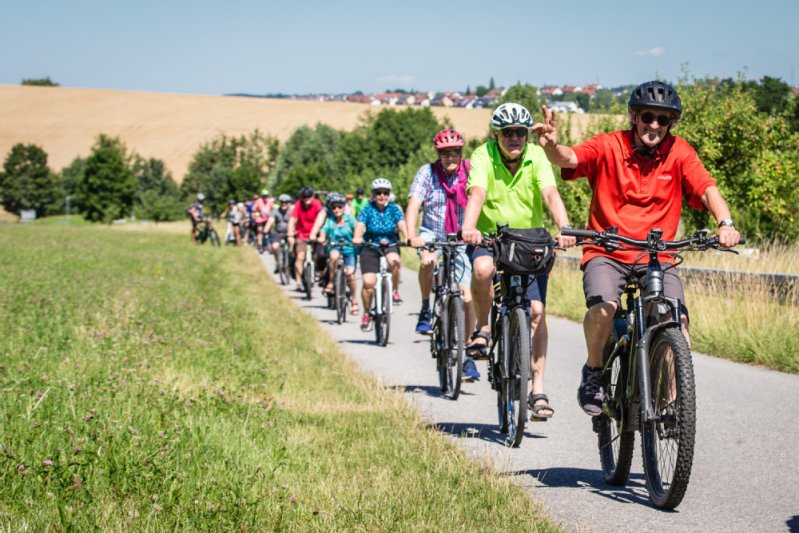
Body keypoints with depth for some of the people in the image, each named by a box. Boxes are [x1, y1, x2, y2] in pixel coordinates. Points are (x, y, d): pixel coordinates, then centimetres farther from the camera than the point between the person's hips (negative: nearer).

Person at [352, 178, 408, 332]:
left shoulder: (394, 209, -2)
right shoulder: (368, 209, -6)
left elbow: (402, 225, -16)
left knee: (394, 261, -35)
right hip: (370, 249, 0)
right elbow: (360, 226, -20)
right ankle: (366, 314, 7)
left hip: (390, 246, 1)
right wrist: (357, 238, -42)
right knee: (368, 282, -15)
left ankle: (395, 291, -12)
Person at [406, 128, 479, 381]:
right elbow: (414, 205, -18)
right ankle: (426, 309, -9)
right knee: (427, 261, -35)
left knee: (467, 298, -7)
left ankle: (467, 356, 4)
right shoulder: (428, 172, -9)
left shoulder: (470, 171, -9)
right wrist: (411, 236, -35)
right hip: (432, 234, 0)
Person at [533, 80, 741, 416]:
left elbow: (706, 188, -11)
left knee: (678, 325, -18)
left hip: (657, 258, 2)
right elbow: (569, 159, -21)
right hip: (606, 252, -2)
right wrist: (551, 146, -45)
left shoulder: (679, 152, 0)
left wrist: (725, 223, -31)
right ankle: (593, 372, -2)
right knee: (604, 306, -30)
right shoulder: (609, 146, -5)